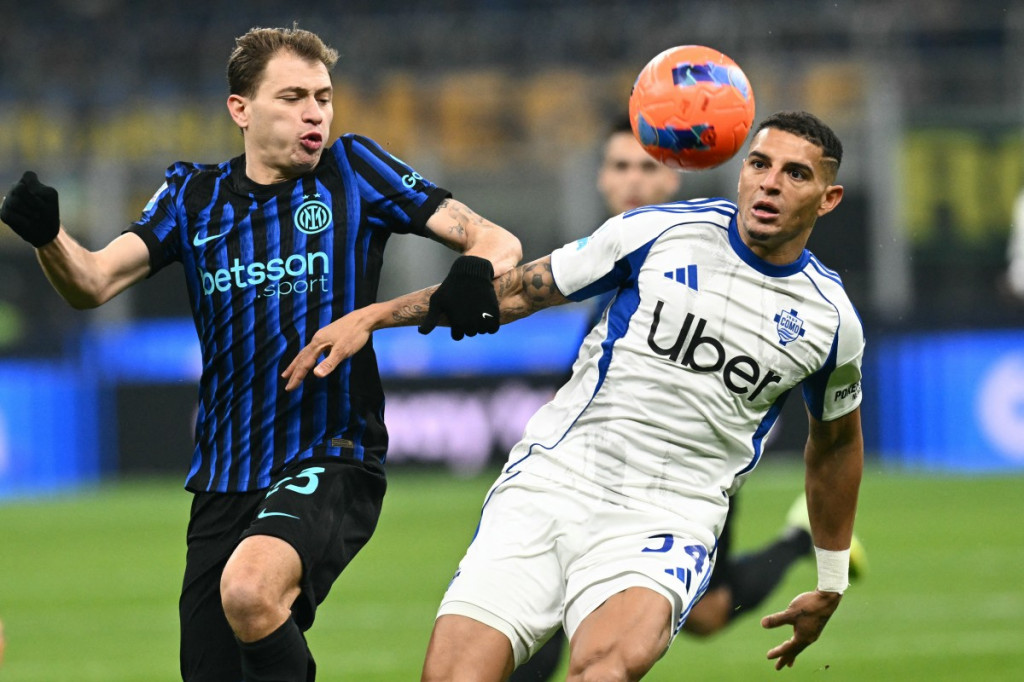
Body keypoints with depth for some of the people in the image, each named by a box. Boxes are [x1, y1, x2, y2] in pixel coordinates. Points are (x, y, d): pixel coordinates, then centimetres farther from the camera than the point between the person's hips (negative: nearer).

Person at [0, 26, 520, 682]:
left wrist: (477, 271, -25)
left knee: (250, 587, -33)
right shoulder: (194, 195, 10)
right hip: (224, 479, 4)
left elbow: (496, 241, -1)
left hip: (331, 462, -4)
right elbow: (93, 281, -1)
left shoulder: (352, 170, 2)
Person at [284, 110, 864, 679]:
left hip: (668, 523, -1)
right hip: (553, 482, 1)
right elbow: (517, 291, 10)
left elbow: (836, 442, 23)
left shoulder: (832, 320, 4)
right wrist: (372, 316, 6)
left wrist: (832, 585, 29)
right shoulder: (658, 232, 1)